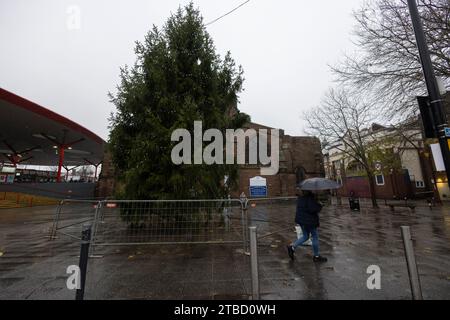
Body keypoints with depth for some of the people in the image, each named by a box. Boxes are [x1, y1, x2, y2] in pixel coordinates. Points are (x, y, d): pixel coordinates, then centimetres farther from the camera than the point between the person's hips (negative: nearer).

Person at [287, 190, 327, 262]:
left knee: (305, 236, 20)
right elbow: (313, 209, -25)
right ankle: (316, 256, 26)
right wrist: (320, 206, -6)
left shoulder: (300, 198, 6)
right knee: (315, 237, 12)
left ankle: (292, 246, 6)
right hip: (309, 221, -7)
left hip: (301, 220, 8)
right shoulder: (310, 198, -20)